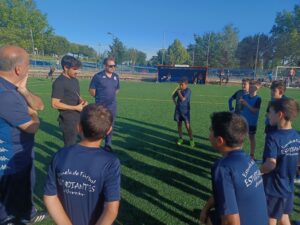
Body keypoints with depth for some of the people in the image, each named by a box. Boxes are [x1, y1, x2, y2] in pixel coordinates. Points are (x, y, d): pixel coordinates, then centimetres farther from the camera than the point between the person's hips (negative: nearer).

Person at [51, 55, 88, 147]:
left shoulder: (75, 80, 10)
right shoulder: (59, 82, -16)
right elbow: (55, 104, -20)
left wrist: (83, 101, -2)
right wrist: (75, 107, -19)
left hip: (79, 118, 8)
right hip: (68, 120, -8)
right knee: (70, 145, 6)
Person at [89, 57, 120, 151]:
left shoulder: (116, 76, 5)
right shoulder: (98, 76, -10)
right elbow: (91, 90, -3)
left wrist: (111, 97, 9)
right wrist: (99, 98, 2)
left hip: (112, 106, 4)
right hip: (100, 106, -4)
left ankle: (108, 144, 27)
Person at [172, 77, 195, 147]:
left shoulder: (188, 91, -14)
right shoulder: (179, 89, 3)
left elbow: (183, 99, -25)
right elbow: (173, 96, 19)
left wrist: (179, 92, -13)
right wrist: (175, 103, 7)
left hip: (185, 110, -5)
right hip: (178, 109, 5)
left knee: (187, 125, -3)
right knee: (179, 124, 10)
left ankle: (191, 140, 10)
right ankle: (180, 138, 24)